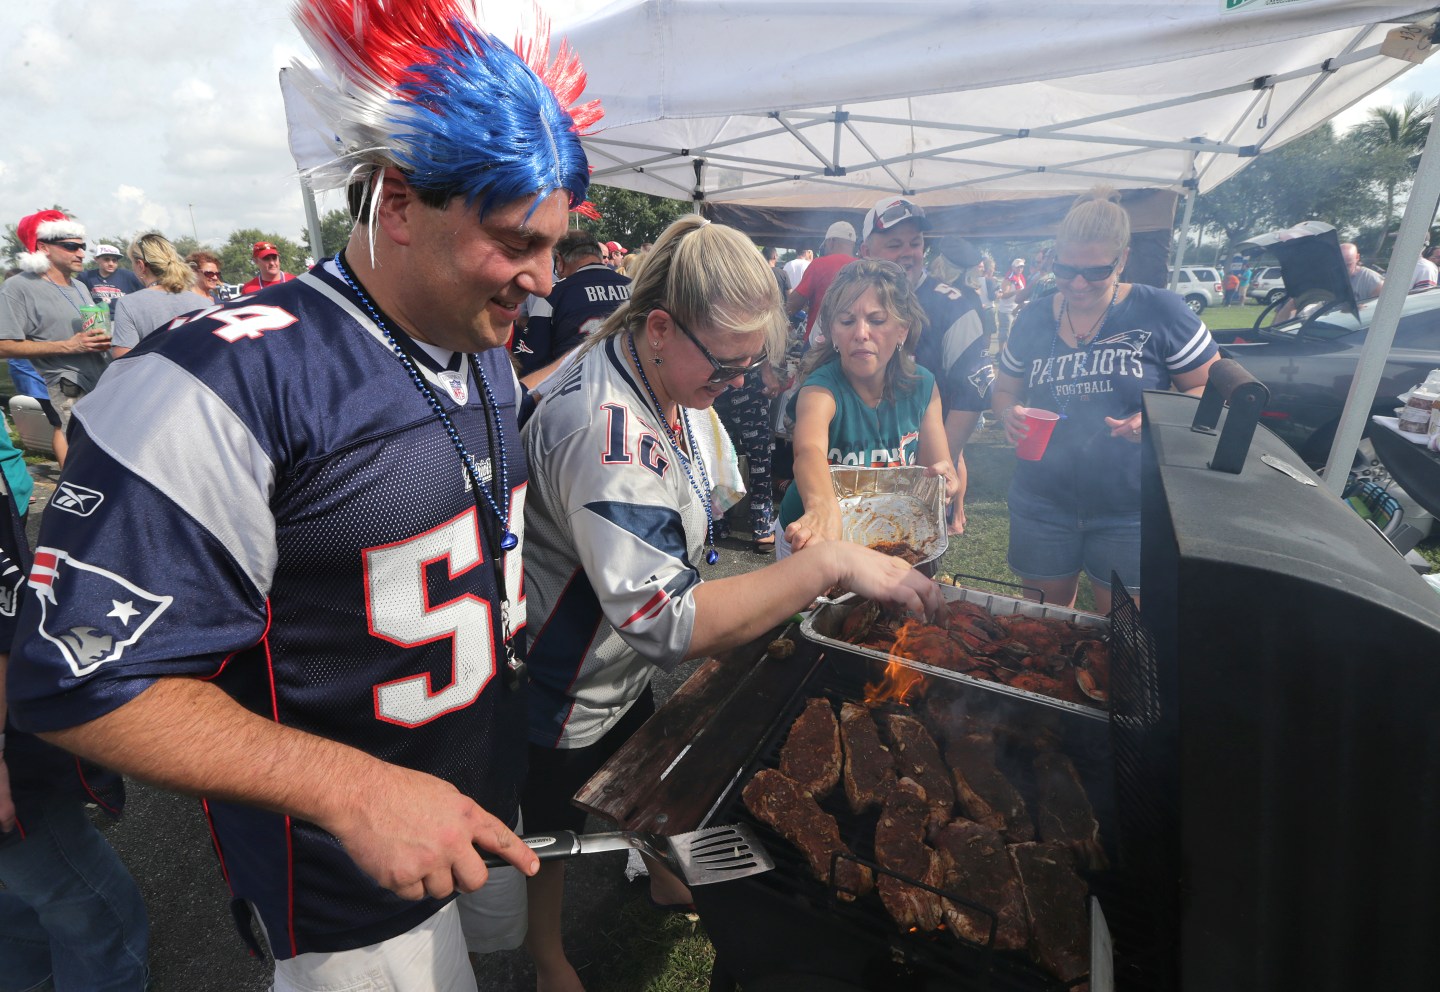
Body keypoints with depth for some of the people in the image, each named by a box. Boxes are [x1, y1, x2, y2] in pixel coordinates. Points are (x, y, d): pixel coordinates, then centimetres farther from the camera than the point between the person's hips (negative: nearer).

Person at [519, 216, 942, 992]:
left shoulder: (665, 376, -6)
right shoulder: (606, 432, -38)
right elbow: (666, 623, -42)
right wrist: (828, 563, -40)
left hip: (627, 670, 8)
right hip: (562, 697, -8)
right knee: (552, 829, 20)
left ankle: (664, 880, 61)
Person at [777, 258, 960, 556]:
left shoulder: (923, 386, -7)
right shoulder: (820, 389, -21)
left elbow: (936, 466, 3)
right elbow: (809, 450, -43)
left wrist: (944, 474, -22)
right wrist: (822, 507, -65)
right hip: (813, 541, -3)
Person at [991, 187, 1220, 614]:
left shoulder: (1160, 311, -5)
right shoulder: (1033, 320, 4)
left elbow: (1215, 388, -2)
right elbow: (1004, 391, 13)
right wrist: (1009, 413, -10)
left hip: (1130, 511, -2)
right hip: (1043, 504, 3)